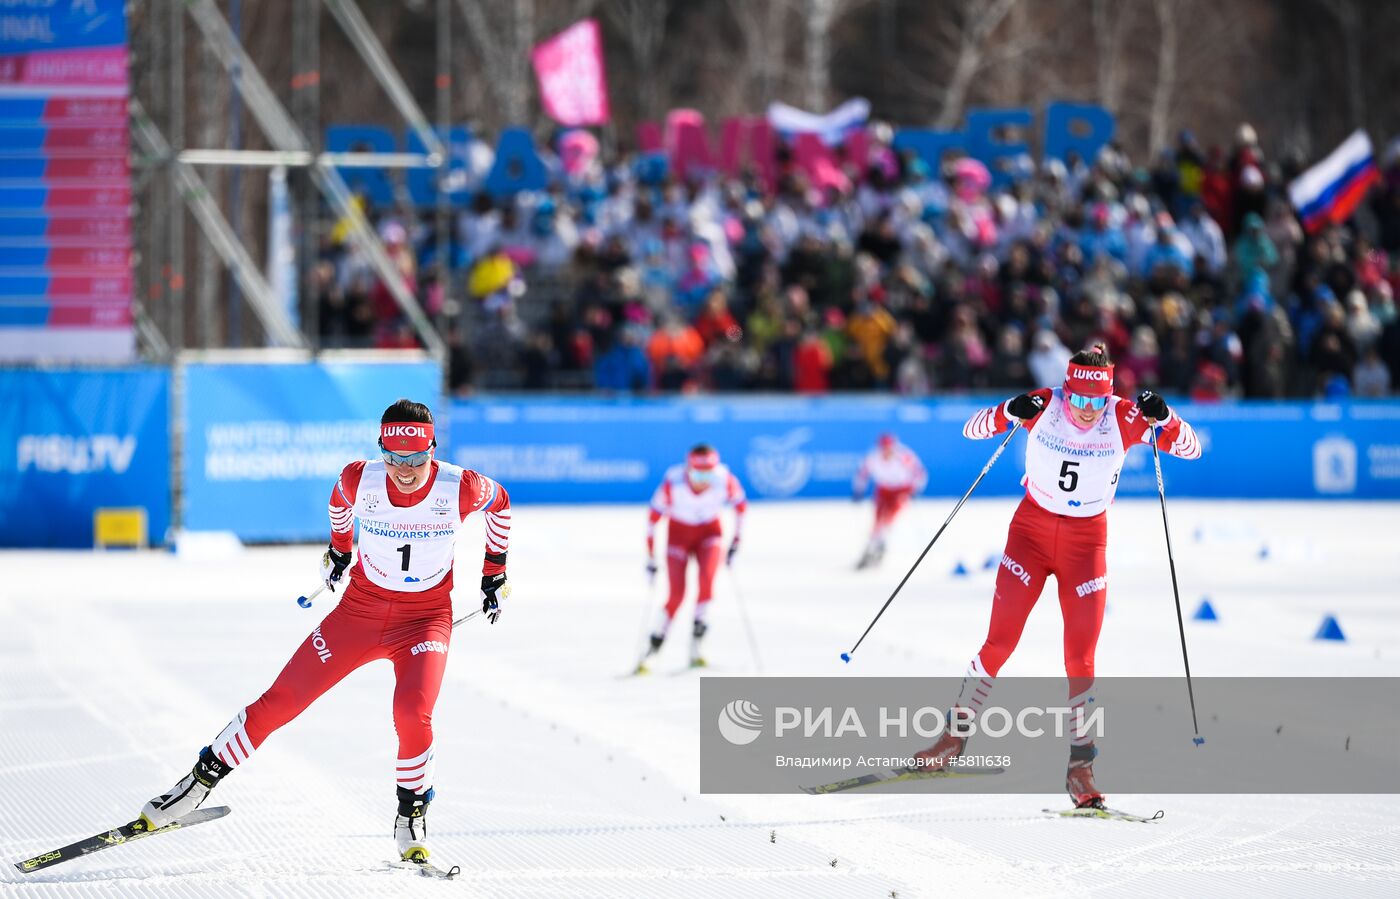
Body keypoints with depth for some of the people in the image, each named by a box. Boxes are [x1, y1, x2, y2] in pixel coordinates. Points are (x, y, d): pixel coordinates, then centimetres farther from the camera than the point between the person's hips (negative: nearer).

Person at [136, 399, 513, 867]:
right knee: (281, 701, -1)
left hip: (426, 618, -2)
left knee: (412, 713, -26)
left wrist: (496, 571, 10)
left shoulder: (460, 488, -21)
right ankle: (203, 779, 17)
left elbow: (499, 502, 4)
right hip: (361, 607, 2)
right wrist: (339, 547, 24)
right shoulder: (360, 480, -17)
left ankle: (412, 819, -3)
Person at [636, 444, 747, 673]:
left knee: (707, 579, -23)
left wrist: (735, 542, -4)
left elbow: (740, 505, -4)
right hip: (679, 533, -1)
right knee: (677, 595, -13)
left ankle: (695, 649, -11)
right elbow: (653, 518, -17)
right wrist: (650, 559, -14)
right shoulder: (673, 483, -30)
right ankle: (652, 649, 4)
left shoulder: (725, 480, -25)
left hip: (709, 532, 1)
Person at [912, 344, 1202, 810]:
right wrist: (1009, 413, -32)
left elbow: (1191, 449, -13)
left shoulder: (1124, 418, -13)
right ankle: (955, 735, 17)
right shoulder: (1044, 406, -13)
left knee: (1080, 659, -5)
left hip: (1086, 541, 0)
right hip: (1032, 529, 0)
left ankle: (1080, 765, 3)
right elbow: (971, 429, -11)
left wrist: (1163, 418, -33)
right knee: (999, 644, -1)